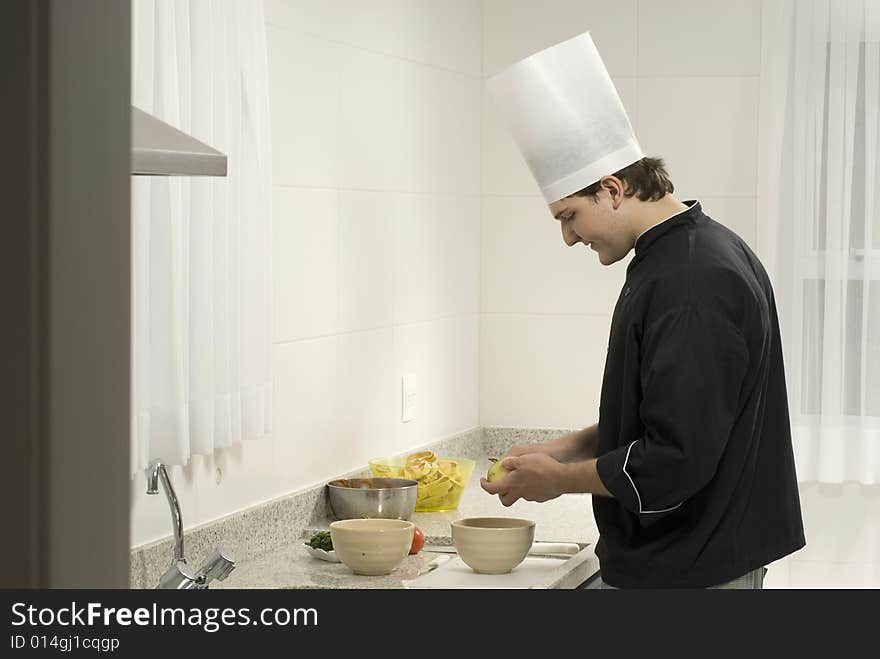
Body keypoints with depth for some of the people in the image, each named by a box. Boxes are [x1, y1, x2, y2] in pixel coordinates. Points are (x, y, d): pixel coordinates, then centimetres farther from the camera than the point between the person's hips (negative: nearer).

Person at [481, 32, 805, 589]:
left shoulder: (692, 287, -23)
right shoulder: (701, 254, 10)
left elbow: (677, 460, -26)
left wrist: (561, 479, -12)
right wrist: (570, 448, 11)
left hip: (689, 571, -10)